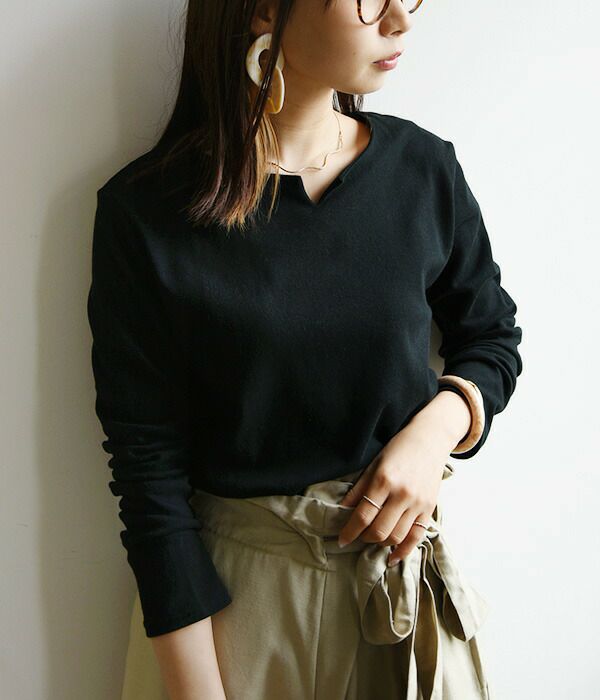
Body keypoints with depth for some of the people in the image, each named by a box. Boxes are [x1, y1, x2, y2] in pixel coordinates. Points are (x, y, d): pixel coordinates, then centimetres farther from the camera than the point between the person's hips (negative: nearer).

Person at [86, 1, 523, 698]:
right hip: (230, 584, -3)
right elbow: (149, 464, -14)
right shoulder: (144, 211, -15)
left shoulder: (424, 168, -7)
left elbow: (492, 335, 8)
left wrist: (435, 429, -13)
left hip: (403, 560, 3)